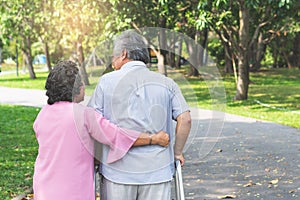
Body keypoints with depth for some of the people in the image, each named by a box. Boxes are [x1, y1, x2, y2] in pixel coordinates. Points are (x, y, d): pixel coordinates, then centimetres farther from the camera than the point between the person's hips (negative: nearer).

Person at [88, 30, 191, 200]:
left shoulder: (107, 81, 1)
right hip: (157, 170, 1)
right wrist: (177, 152, 8)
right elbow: (185, 119, -4)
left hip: (117, 169, -1)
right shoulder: (166, 83, 5)